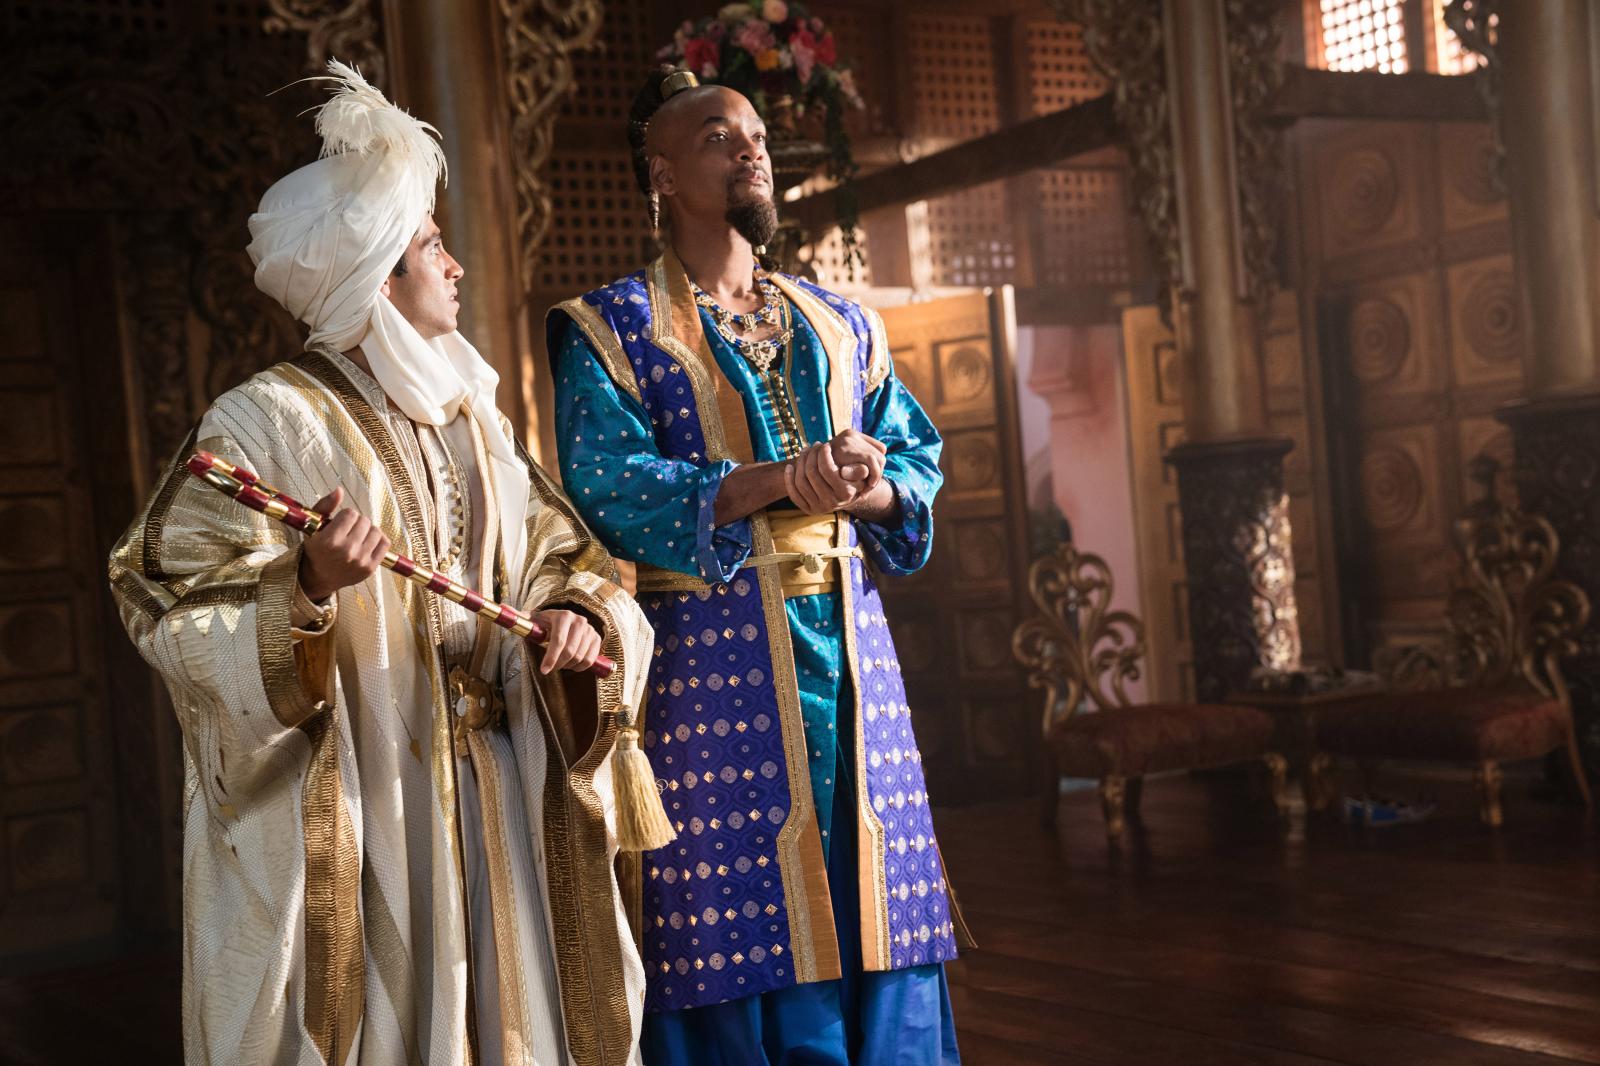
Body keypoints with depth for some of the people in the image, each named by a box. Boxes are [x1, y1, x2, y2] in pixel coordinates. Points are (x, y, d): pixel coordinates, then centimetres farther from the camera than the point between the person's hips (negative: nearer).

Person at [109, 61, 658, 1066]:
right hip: (346, 814, -6)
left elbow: (558, 560, 14)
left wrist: (579, 614, -7)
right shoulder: (266, 421, -8)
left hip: (489, 790, 6)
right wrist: (308, 588, -29)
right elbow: (188, 630, -12)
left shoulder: (469, 416, 12)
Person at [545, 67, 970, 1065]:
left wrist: (870, 490, -12)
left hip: (852, 654, 5)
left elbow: (919, 453, 12)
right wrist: (779, 481, -23)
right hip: (715, 658, -4)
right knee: (746, 927, -4)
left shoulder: (840, 325, 19)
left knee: (877, 931, 4)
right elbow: (607, 482, -12)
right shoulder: (611, 329, 3)